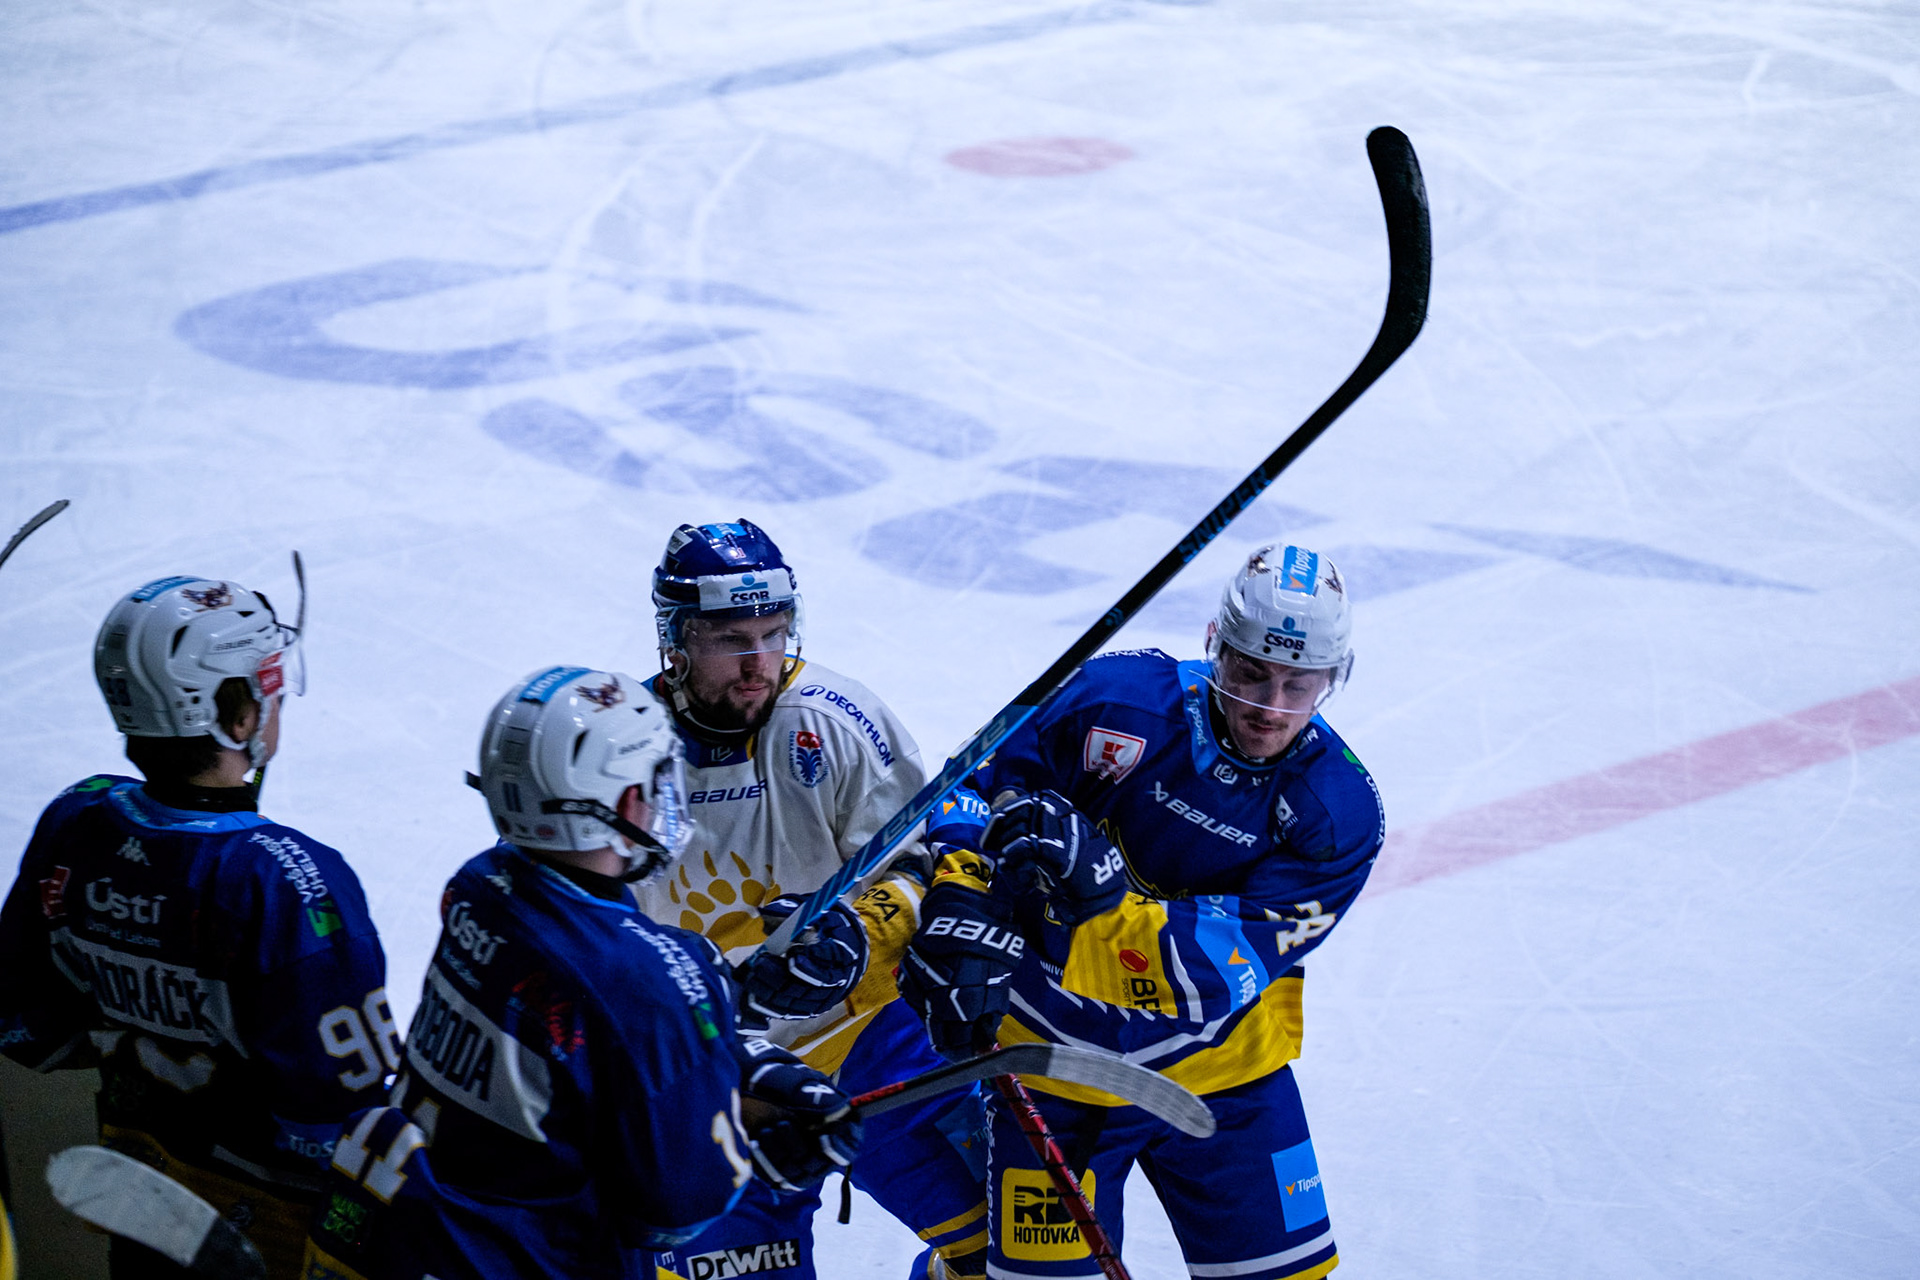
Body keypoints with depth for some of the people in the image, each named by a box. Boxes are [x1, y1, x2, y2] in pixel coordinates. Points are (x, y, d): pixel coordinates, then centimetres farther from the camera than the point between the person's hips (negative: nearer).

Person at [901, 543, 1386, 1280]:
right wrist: (960, 920, -19)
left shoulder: (1337, 810, -14)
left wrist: (1105, 894, -36)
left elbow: (1228, 968, -23)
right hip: (1059, 1054, -1)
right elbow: (986, 795, -5)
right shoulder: (1121, 700, -16)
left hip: (1222, 1071, 1)